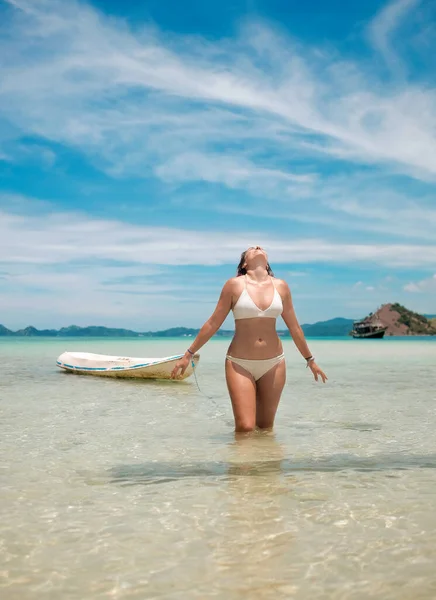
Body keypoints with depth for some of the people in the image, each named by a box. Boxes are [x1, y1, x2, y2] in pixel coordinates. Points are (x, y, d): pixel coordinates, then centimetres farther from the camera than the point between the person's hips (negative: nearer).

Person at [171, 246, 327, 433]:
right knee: (245, 427, -10)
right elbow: (213, 323, 1)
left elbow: (294, 327, 14)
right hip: (240, 364, -3)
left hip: (274, 363, 3)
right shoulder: (234, 285, -3)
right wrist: (189, 354, 1)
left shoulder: (281, 286, 5)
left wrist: (310, 360, 20)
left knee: (266, 427, 9)